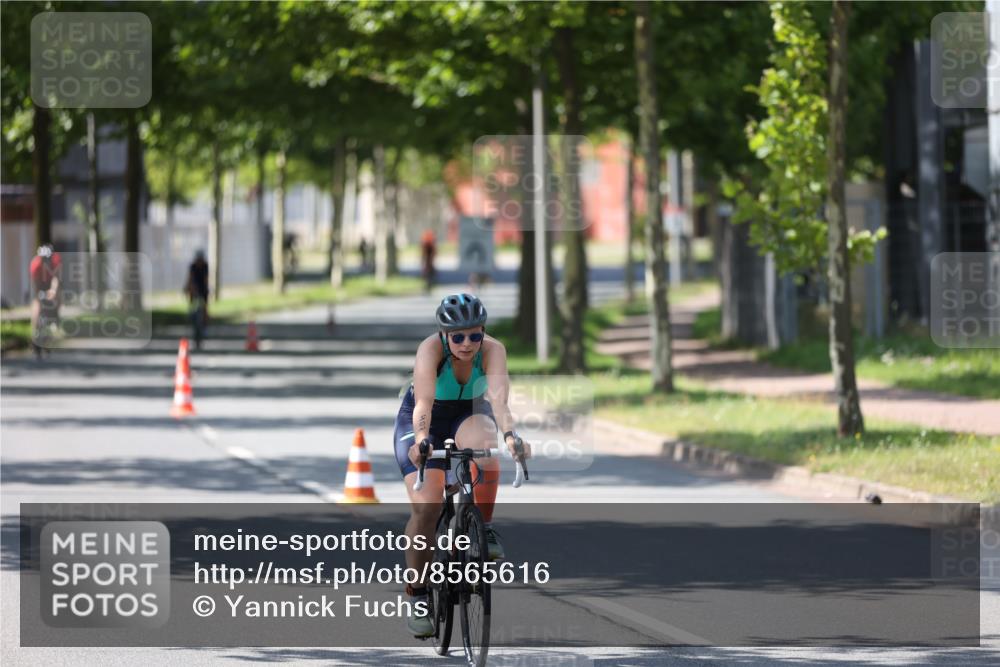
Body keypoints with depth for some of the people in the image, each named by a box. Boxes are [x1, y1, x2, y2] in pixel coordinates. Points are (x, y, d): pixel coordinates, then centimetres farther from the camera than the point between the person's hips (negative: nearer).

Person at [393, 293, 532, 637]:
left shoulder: (492, 349, -26)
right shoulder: (431, 349, -30)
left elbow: (498, 396, -41)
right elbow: (424, 401, -44)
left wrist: (509, 435, -59)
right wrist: (421, 440, -61)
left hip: (469, 414, 1)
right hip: (423, 422, -1)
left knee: (486, 450, -36)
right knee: (425, 506, -18)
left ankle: (485, 526, -13)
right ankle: (418, 598, -5)